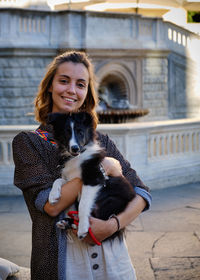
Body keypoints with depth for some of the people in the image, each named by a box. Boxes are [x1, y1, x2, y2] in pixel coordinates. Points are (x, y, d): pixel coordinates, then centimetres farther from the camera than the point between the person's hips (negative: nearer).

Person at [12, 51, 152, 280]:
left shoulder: (101, 141, 8)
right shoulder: (27, 142, -2)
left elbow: (141, 194, 1)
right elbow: (50, 204, -15)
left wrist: (113, 224, -17)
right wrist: (102, 167, -14)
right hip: (62, 261, -3)